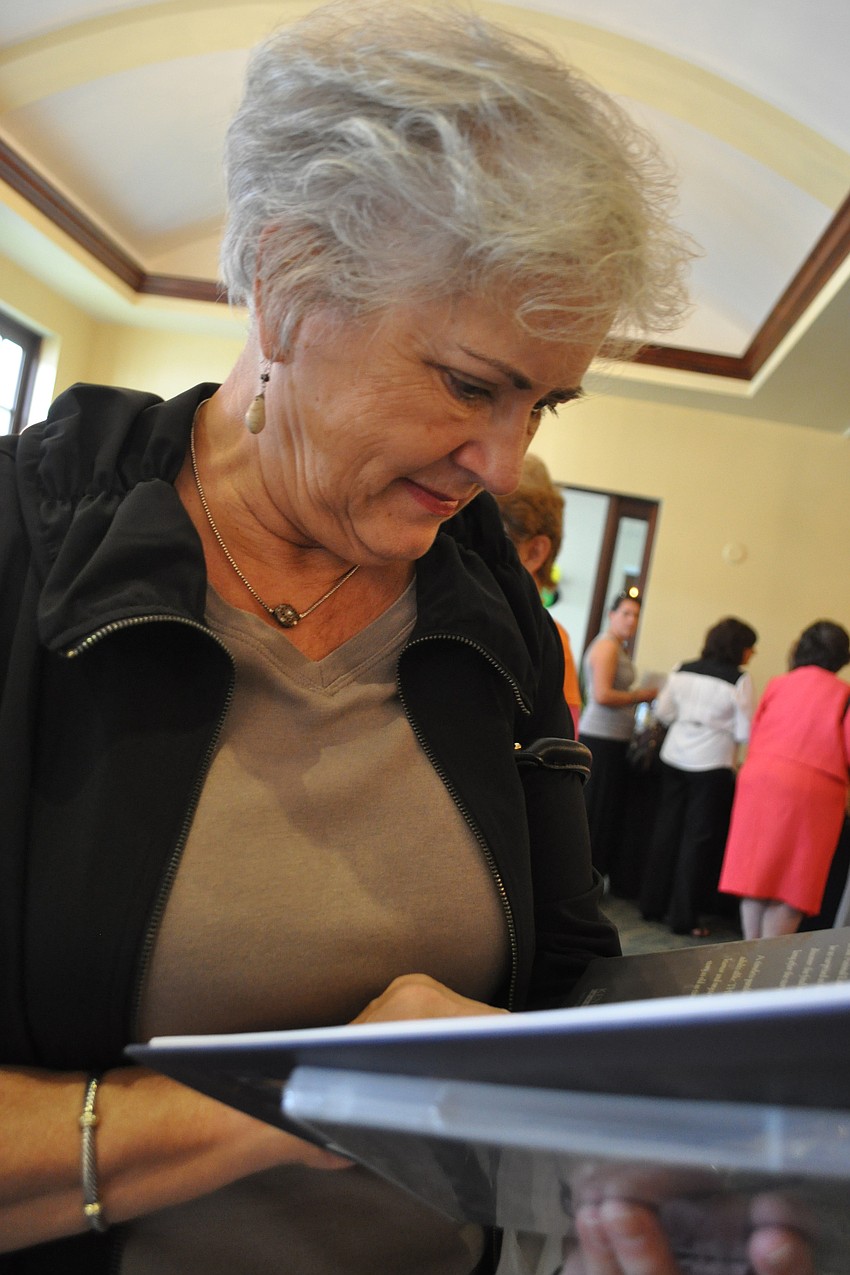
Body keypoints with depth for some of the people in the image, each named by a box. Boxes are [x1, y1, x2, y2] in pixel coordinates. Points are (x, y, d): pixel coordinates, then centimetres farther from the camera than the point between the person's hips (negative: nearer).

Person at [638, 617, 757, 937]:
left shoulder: (682, 670, 4)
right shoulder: (739, 679, -10)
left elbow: (663, 711, 7)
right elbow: (745, 732, -10)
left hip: (674, 757, 5)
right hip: (712, 764, -5)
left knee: (666, 829, 15)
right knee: (699, 838, 4)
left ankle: (652, 904, 23)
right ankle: (683, 917, 10)